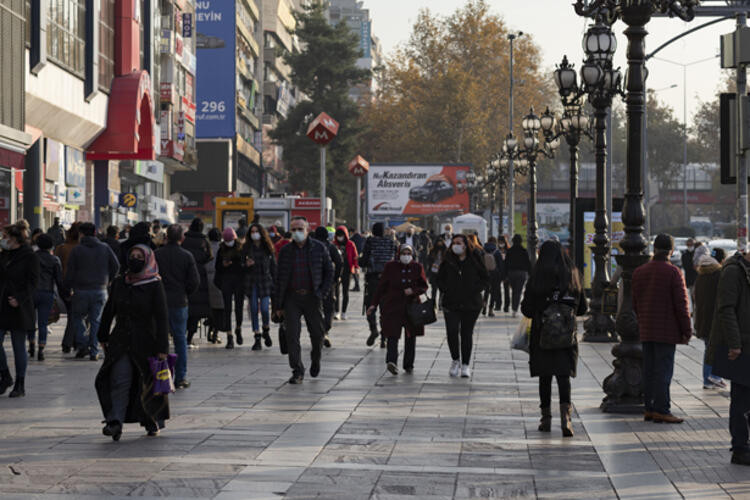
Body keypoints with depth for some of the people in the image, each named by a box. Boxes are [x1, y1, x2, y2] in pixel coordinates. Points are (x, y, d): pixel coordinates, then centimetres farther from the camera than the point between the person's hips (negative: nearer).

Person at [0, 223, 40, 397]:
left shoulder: (30, 257, -6)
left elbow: (33, 282, -10)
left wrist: (19, 299, -20)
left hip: (19, 308, -6)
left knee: (19, 347, 1)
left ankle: (20, 385, 9)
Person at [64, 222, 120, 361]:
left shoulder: (76, 250, -3)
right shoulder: (105, 248, 3)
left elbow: (70, 273, -4)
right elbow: (116, 266, 5)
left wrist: (67, 287, 8)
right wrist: (108, 281, 17)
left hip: (81, 291, -2)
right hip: (100, 291, 2)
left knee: (77, 317, 14)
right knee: (95, 321, 8)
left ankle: (82, 345, -2)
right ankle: (94, 352, 4)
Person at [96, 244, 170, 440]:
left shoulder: (155, 285, -6)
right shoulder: (119, 283, 7)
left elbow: (162, 318, -9)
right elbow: (109, 311, 15)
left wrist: (162, 347, -14)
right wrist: (103, 337, 13)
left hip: (145, 341, -3)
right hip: (121, 341, 3)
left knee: (148, 383, 6)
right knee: (119, 381, -11)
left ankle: (153, 422, 25)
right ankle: (115, 422, -19)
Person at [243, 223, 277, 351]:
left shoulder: (268, 247, 5)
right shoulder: (246, 247, 5)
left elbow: (273, 266, 7)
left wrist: (274, 282, 1)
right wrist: (246, 265, -14)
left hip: (265, 281, -1)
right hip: (251, 281, 1)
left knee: (264, 309, -10)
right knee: (254, 310, 0)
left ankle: (266, 331, 19)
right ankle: (257, 339, 6)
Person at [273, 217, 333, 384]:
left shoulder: (319, 248, 2)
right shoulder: (285, 251, 5)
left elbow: (329, 271, 8)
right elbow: (280, 278, 8)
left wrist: (323, 292, -4)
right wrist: (278, 305, 5)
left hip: (312, 297, -1)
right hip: (292, 298, 1)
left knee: (317, 333, 6)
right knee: (292, 335, -7)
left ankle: (315, 359, 35)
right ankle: (298, 371, -2)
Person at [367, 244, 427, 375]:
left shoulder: (417, 267, 6)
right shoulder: (391, 267, 1)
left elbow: (424, 286, 9)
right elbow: (381, 286, 3)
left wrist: (413, 290, -13)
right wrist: (374, 304, -1)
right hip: (393, 306, -3)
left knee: (411, 336, 8)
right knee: (393, 335, -16)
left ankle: (409, 365, 19)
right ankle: (391, 362, -27)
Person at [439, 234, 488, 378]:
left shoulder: (475, 260, 0)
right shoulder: (448, 261, 5)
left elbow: (485, 278, 6)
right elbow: (440, 278, 16)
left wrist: (475, 290, -6)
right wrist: (445, 290, 0)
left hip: (471, 303, -1)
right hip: (451, 303, 1)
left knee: (466, 334, 4)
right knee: (452, 331, -12)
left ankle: (465, 365, 15)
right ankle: (456, 361, 9)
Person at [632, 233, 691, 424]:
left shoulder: (639, 272, 7)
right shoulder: (673, 272, -12)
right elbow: (681, 304, -12)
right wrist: (687, 330, -5)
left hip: (646, 331, 6)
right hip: (667, 330, -6)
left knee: (649, 370, 11)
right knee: (663, 371, -4)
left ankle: (649, 408, 14)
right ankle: (661, 410, -4)